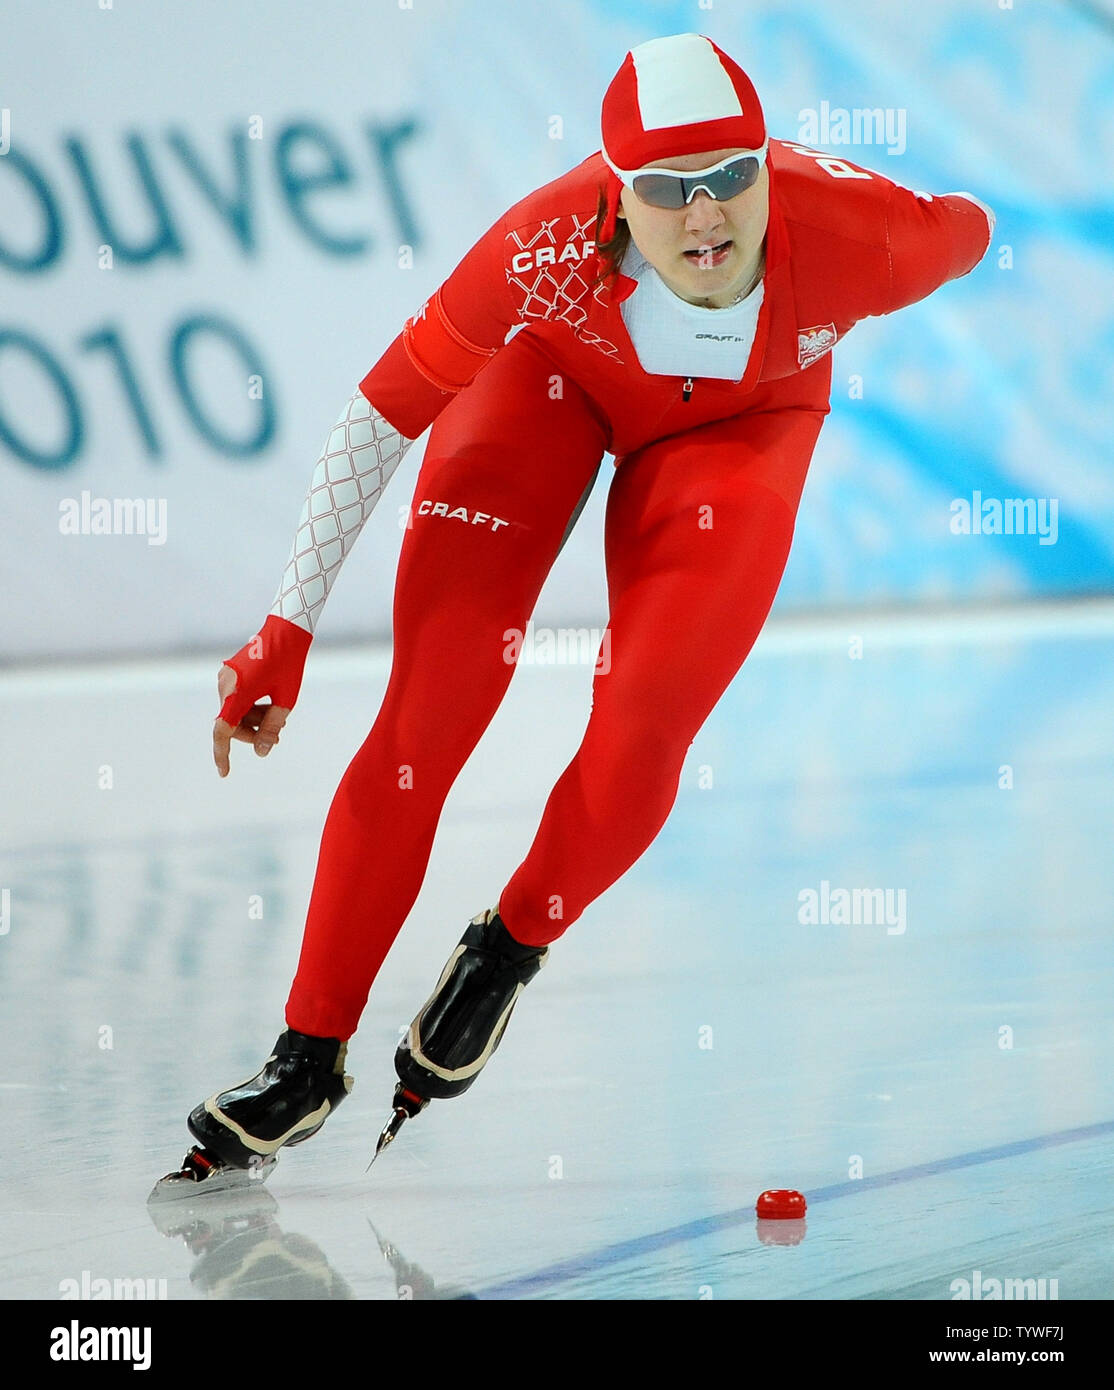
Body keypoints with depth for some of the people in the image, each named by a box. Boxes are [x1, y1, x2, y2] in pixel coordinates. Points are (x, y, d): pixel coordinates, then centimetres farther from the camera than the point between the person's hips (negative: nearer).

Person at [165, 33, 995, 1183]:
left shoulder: (854, 235, -37)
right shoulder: (545, 252, -37)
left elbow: (966, 230, -12)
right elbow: (380, 416, -25)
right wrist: (285, 635, -25)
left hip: (739, 424, 1)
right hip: (559, 377, -1)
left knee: (641, 734, -18)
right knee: (429, 713, -14)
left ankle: (509, 951, 11)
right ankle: (308, 1057, -6)